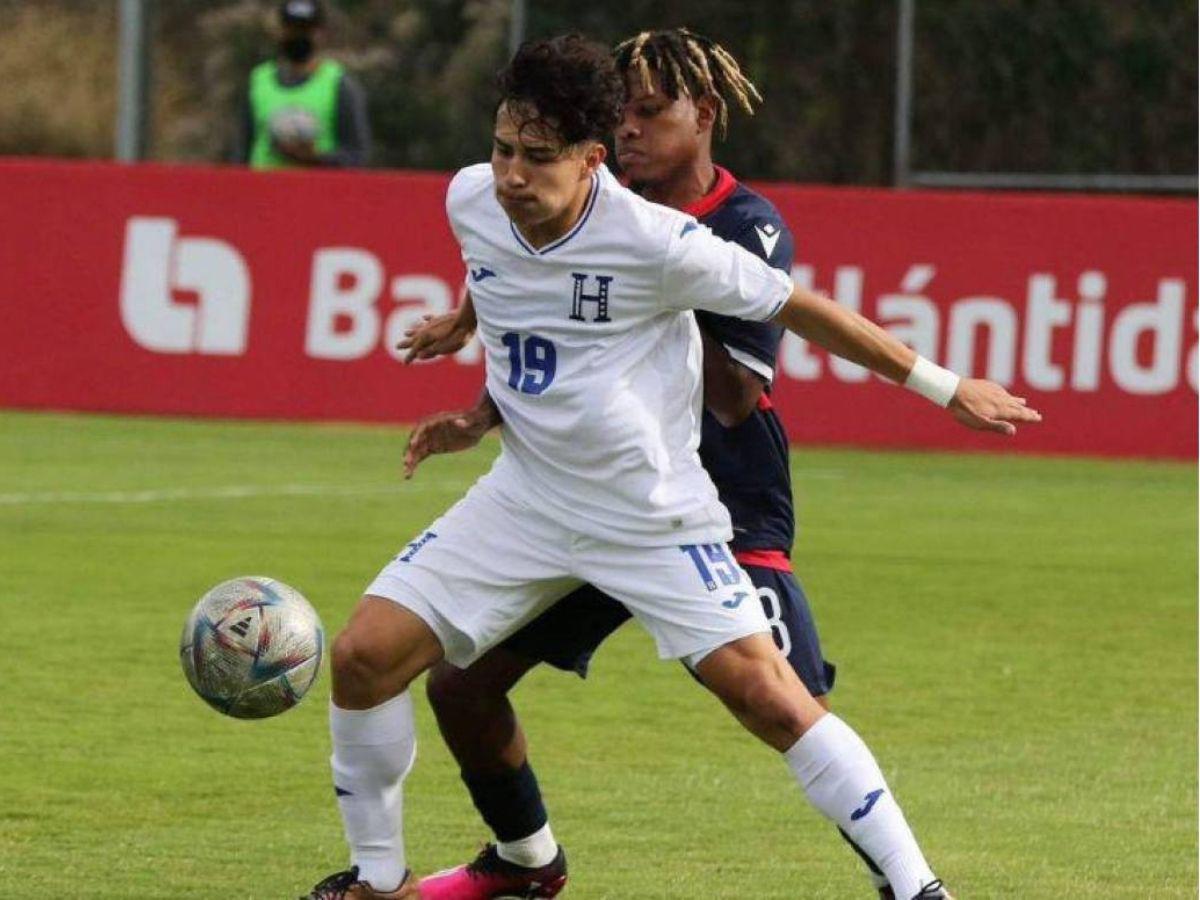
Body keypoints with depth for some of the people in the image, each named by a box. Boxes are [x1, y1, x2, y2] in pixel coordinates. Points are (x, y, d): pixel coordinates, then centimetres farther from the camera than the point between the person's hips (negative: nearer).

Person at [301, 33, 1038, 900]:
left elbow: (798, 306, -11)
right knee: (364, 655, -6)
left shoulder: (652, 242, -22)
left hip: (654, 516, -5)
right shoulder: (470, 202, -7)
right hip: (526, 497, 5)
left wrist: (944, 386, -5)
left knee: (765, 692, -16)